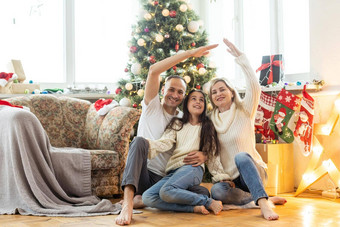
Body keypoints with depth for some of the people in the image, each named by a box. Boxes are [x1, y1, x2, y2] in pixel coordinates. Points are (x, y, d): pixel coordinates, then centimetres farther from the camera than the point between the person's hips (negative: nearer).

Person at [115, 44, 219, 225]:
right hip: (142, 175, -3)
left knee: (203, 193, -23)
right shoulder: (152, 107, 5)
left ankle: (141, 200, -24)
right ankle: (127, 203, -44)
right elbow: (153, 70, -11)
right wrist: (190, 53, -12)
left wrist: (203, 156, -17)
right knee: (140, 141, -32)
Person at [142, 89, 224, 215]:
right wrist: (146, 144, -17)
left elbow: (213, 154, 18)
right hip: (173, 170, 4)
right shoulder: (177, 124, 20)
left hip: (192, 168, -4)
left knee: (166, 191, -36)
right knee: (147, 197, -23)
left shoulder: (207, 126, 18)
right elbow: (165, 143, 3)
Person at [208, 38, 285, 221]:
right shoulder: (211, 120, 12)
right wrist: (221, 177, -7)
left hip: (252, 171, -3)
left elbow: (254, 87, -19)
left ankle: (263, 202, -47)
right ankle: (264, 200, -22)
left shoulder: (244, 111, 2)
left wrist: (240, 57, -22)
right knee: (216, 191, -32)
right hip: (230, 179, 3)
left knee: (241, 156, -38)